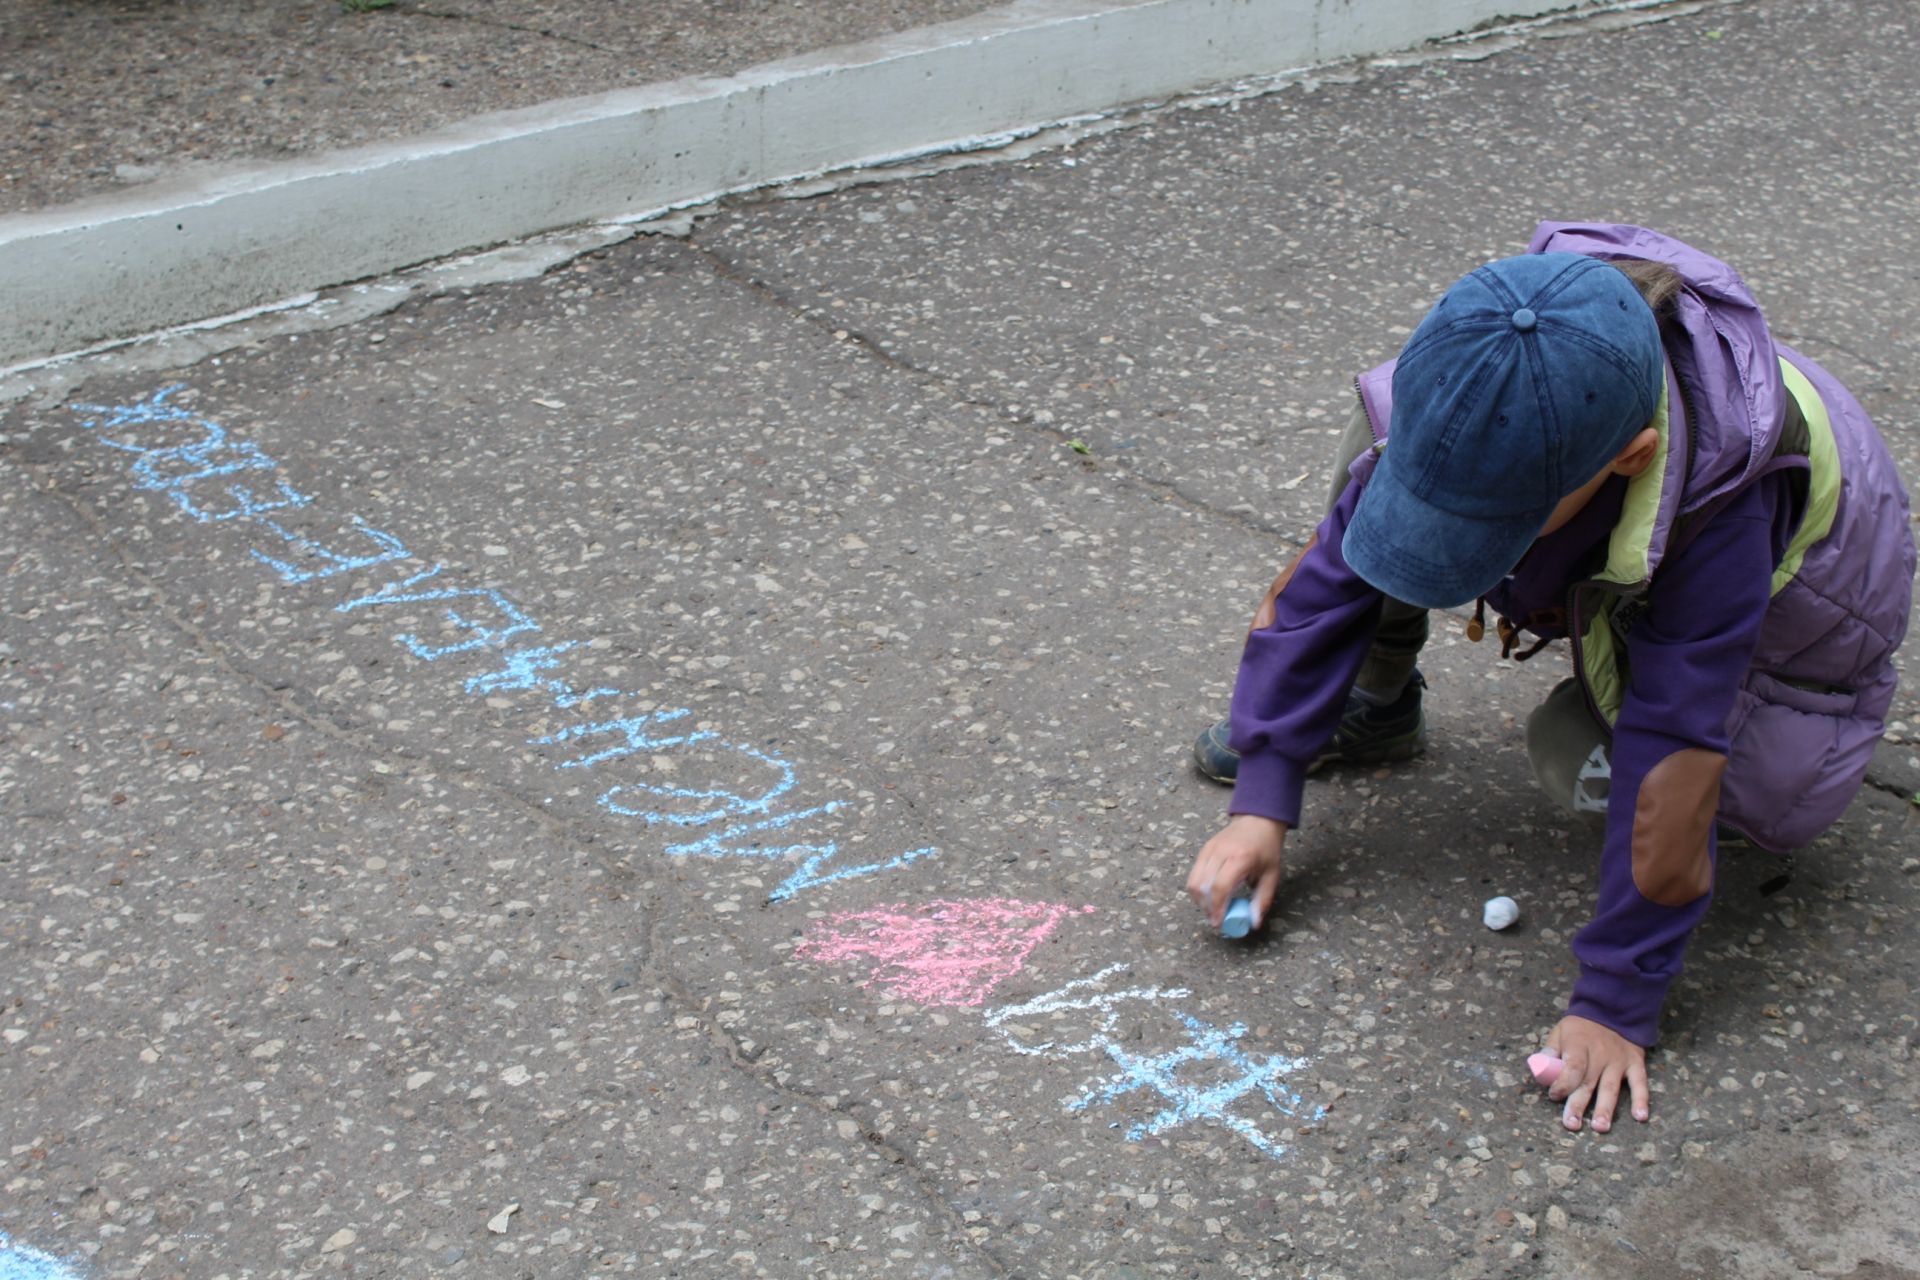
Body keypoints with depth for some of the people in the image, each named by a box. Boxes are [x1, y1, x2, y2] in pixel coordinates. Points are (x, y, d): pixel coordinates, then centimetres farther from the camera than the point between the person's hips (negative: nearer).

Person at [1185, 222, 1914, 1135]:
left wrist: (1617, 1003, -30)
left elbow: (1668, 783, -38)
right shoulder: (1475, 408, -31)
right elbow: (1330, 573, -19)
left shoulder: (1716, 512, -44)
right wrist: (1262, 800, -20)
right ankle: (1374, 710, 4)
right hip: (1604, 573, 4)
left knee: (1583, 761, -31)